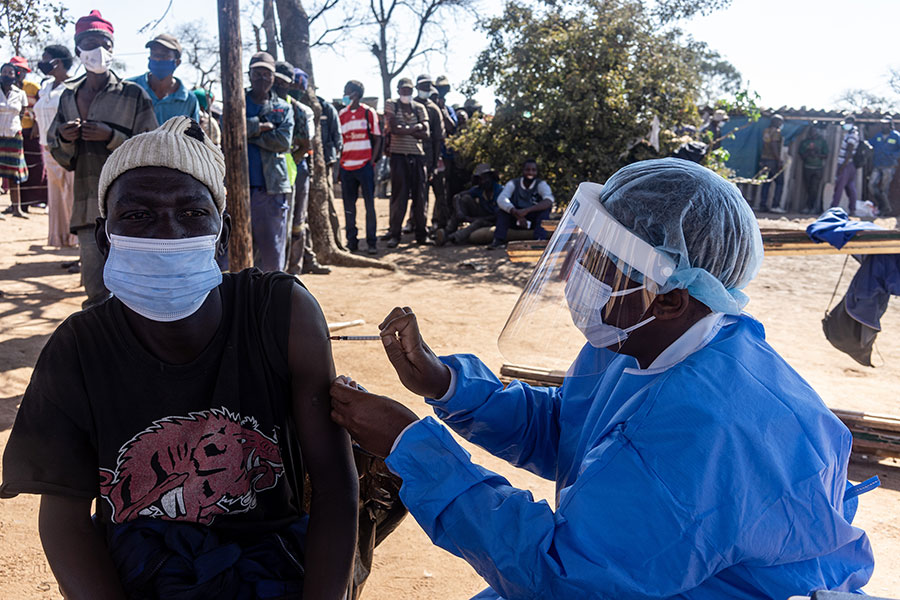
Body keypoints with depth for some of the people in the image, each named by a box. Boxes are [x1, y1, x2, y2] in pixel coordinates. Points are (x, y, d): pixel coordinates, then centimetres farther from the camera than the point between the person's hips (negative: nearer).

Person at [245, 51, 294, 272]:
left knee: (273, 253, 3)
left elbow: (284, 141, -5)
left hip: (272, 189, 0)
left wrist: (250, 132, -7)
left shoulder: (283, 109, 13)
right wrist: (262, 126, -8)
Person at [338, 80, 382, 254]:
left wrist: (372, 161, -7)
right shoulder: (341, 114, 12)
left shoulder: (369, 113, 3)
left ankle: (372, 242, 4)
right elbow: (338, 140, 14)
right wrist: (339, 162, 4)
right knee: (348, 205, 5)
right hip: (346, 166, 3)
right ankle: (351, 241, 13)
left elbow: (377, 139, 3)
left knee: (369, 204, -1)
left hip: (365, 165, -3)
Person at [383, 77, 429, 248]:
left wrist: (404, 129, -6)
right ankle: (394, 234, 1)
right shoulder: (391, 105, 6)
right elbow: (393, 128, -11)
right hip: (399, 155, -3)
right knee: (399, 195, -5)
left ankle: (420, 233, 10)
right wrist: (416, 128, -4)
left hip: (418, 155, 3)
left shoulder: (419, 108, 13)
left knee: (419, 195, 3)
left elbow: (426, 135, 2)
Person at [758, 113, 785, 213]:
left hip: (764, 159, 7)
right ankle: (775, 205, -6)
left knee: (766, 183, 9)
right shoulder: (776, 132, -10)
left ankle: (763, 206, 6)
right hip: (773, 161, -7)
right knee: (779, 182, 1)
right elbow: (774, 146, -19)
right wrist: (779, 160, -19)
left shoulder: (765, 131, 13)